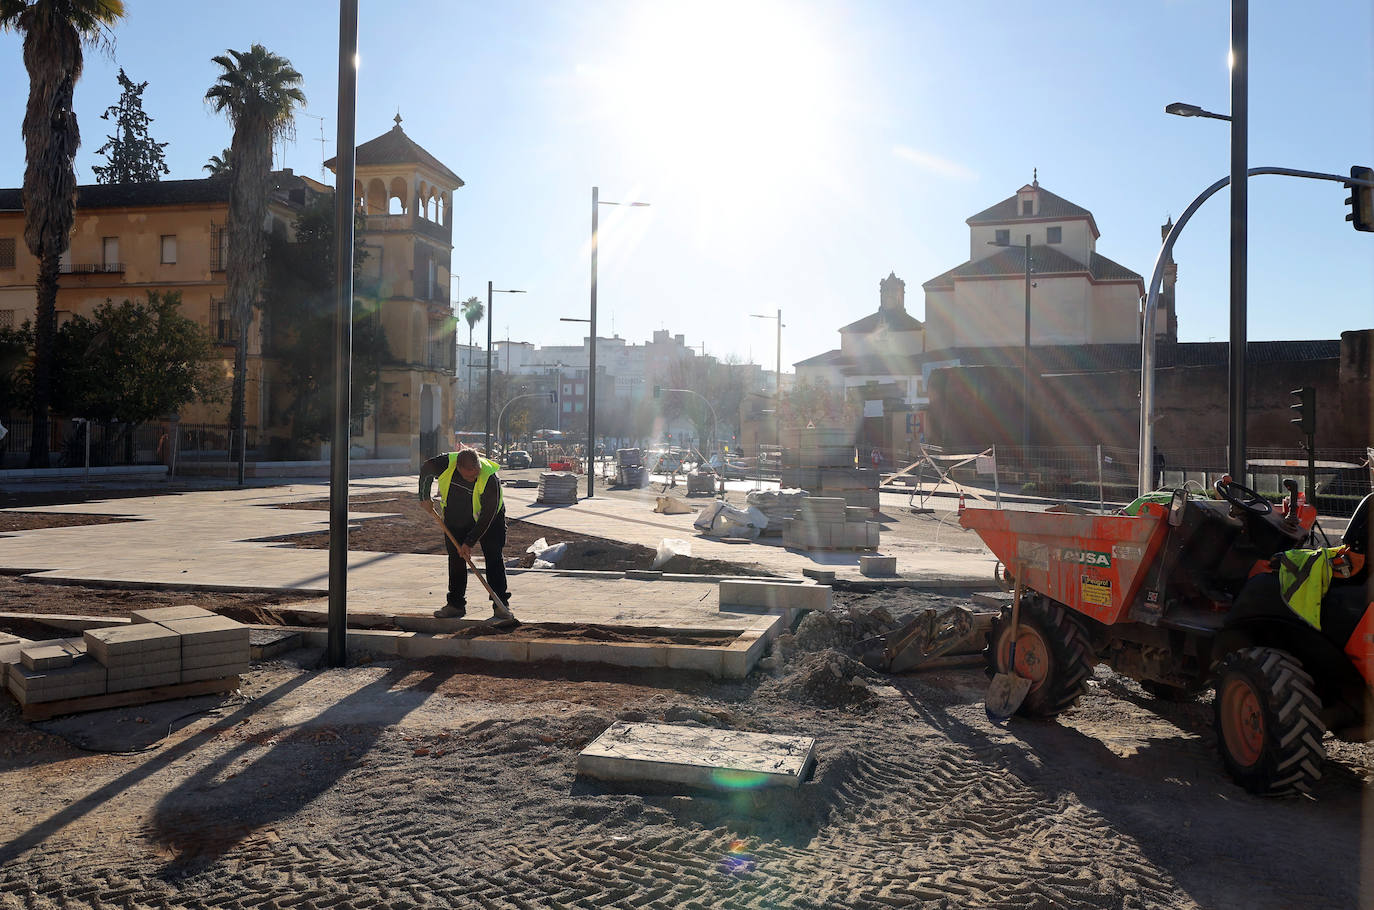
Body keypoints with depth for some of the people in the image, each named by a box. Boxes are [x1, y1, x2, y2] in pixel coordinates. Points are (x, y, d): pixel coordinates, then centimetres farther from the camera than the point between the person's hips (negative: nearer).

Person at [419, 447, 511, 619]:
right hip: (455, 518, 3)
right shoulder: (445, 463, -27)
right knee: (456, 558, 3)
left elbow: (487, 515, -29)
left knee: (494, 558, -9)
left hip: (489, 520, -3)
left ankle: (501, 604, -4)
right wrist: (425, 497, 2)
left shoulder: (490, 478, -36)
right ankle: (456, 604, 10)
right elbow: (425, 470, -2)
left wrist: (469, 543, -26)